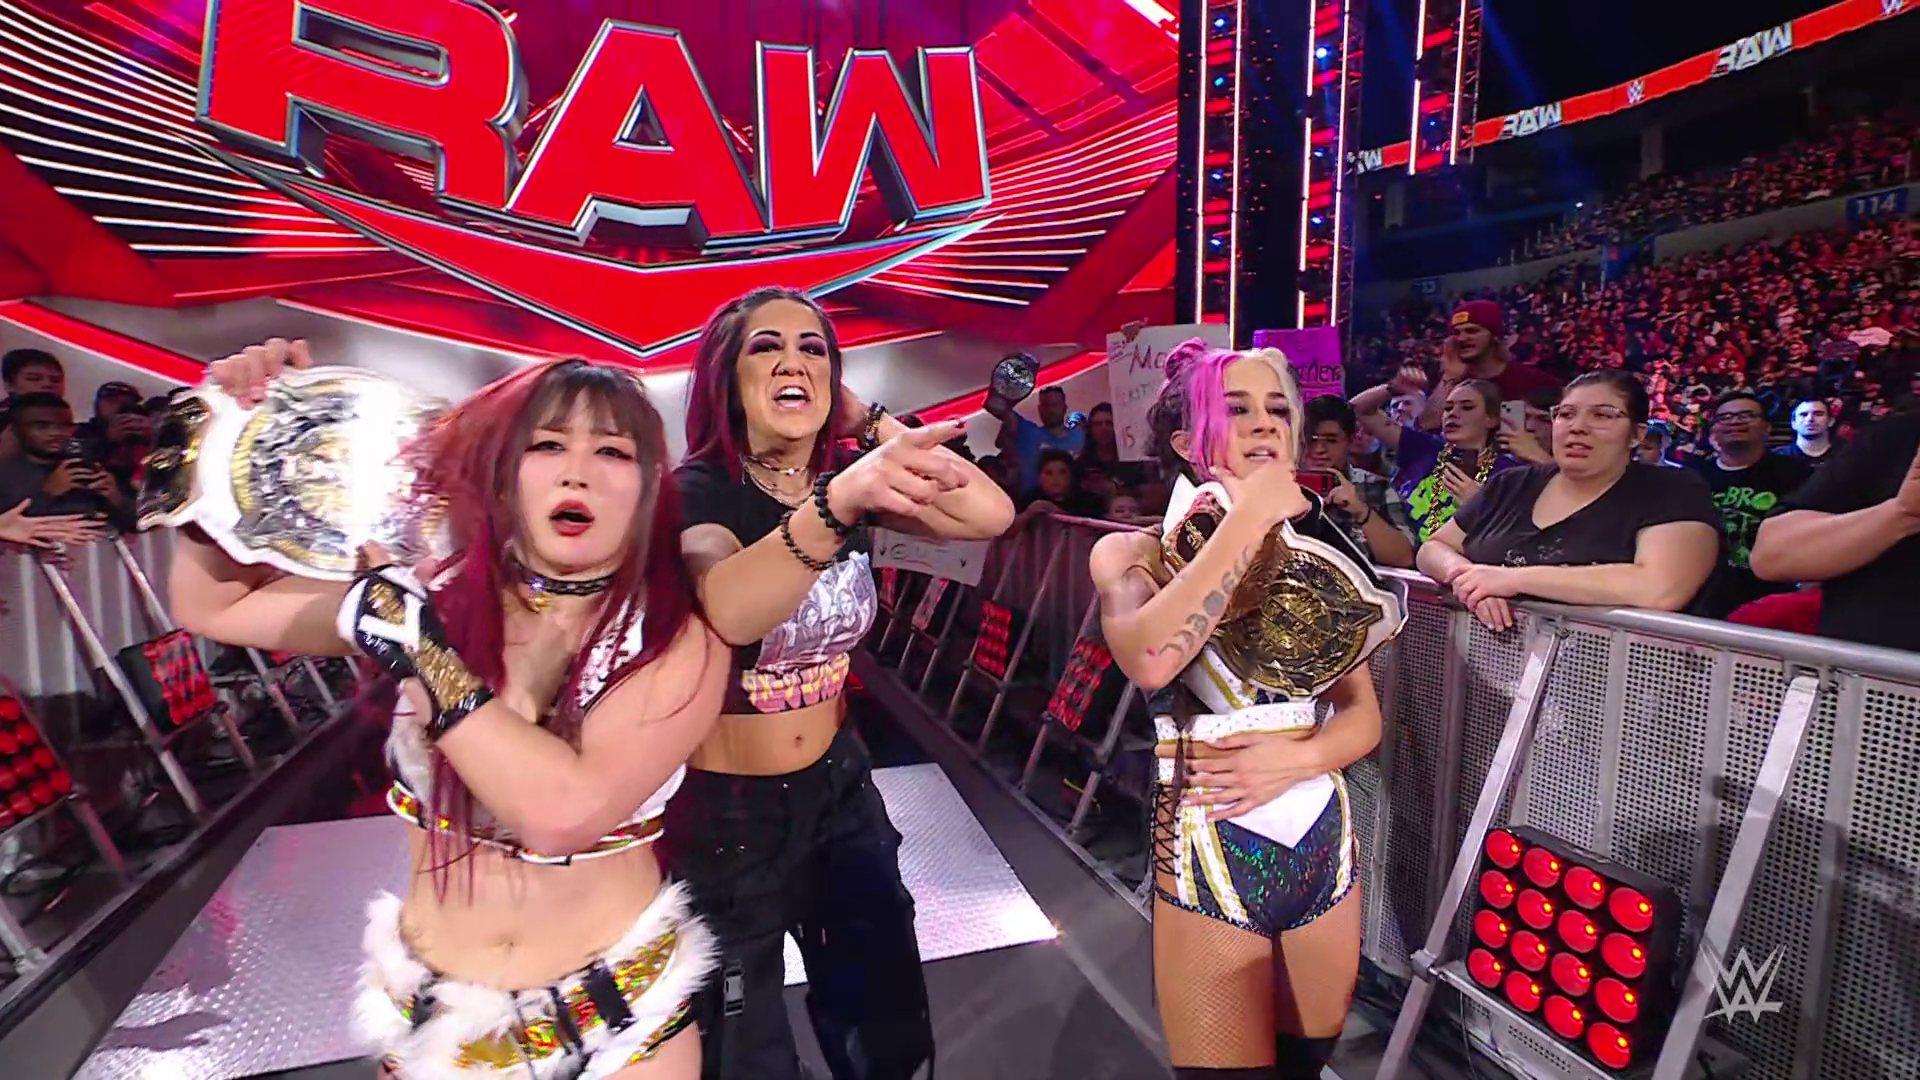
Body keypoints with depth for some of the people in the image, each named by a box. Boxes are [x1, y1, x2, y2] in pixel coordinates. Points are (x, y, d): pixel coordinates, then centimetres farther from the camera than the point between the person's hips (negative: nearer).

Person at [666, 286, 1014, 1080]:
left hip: (838, 785, 5)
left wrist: (873, 423, -13)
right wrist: (842, 497, -56)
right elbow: (731, 612, -41)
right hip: (724, 810, -4)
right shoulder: (697, 492, -19)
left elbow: (992, 514, -15)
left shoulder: (850, 478, -3)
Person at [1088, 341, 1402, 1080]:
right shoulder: (1135, 553, -8)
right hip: (1211, 853, -4)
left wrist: (1295, 756, -16)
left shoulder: (1315, 556, 6)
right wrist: (1248, 516, -24)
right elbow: (1150, 660, -30)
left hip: (1325, 843, 5)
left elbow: (1364, 717, 5)